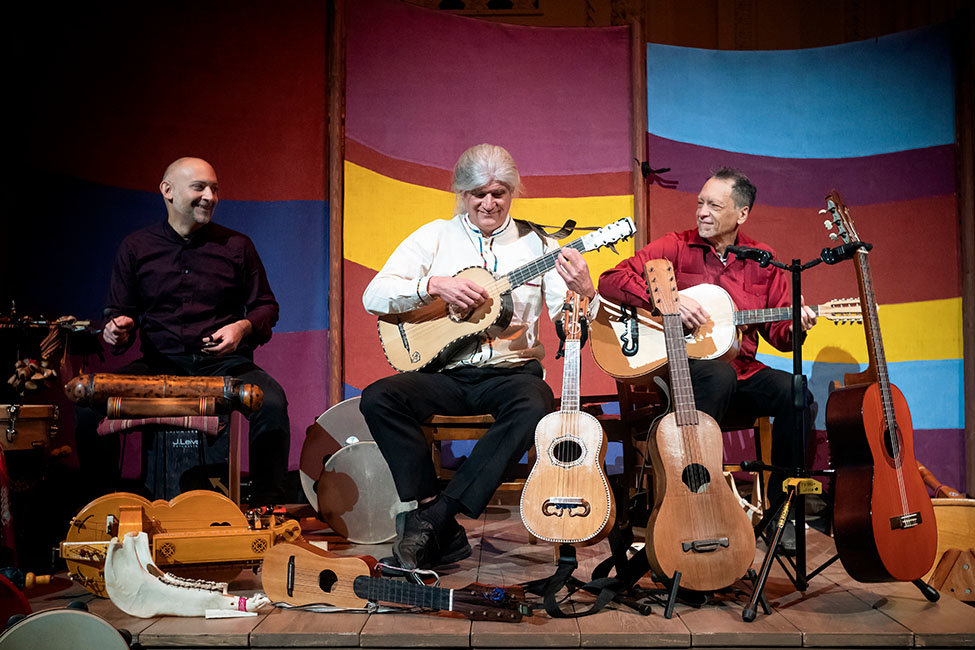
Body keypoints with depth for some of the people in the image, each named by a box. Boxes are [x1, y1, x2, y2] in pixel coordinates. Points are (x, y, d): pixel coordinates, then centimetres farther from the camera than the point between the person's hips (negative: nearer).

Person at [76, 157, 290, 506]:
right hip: (159, 364, 1)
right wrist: (118, 328, -10)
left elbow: (265, 306, 12)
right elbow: (121, 311, 14)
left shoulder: (237, 246, 8)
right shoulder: (136, 247, 9)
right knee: (91, 403, -24)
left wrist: (243, 327, -10)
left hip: (225, 362, 0)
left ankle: (267, 507, -13)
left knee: (272, 402, -31)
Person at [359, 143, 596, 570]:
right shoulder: (435, 237, 8)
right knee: (378, 398, -25)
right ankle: (444, 534, -20)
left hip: (511, 370, -1)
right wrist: (435, 285, -16)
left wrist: (584, 292, -23)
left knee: (535, 406, -34)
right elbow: (373, 296, -1)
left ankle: (433, 518, -26)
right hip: (445, 372, 1)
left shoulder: (537, 244, 7)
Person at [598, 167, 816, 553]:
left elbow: (777, 331, 14)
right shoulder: (676, 248, 2)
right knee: (719, 376, -37)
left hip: (741, 370, 4)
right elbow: (610, 281, -7)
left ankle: (779, 510, -8)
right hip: (679, 368, -4)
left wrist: (794, 328, -11)